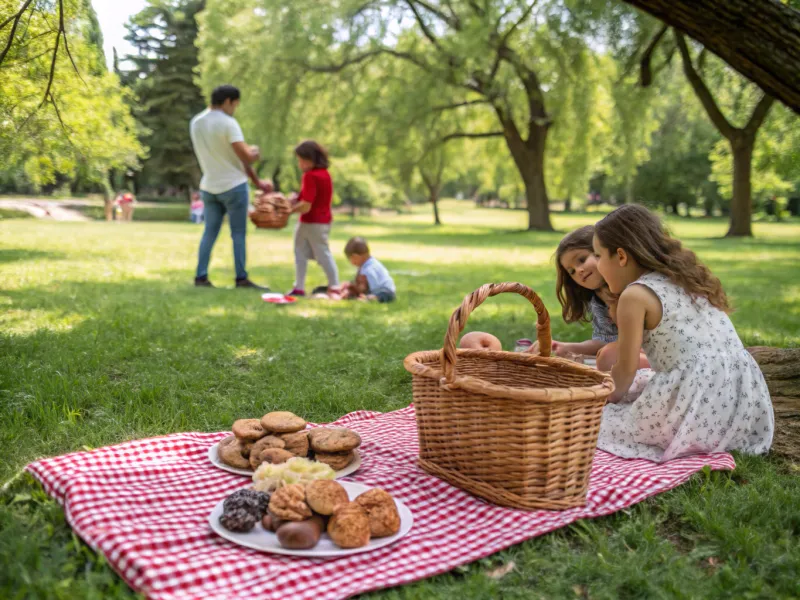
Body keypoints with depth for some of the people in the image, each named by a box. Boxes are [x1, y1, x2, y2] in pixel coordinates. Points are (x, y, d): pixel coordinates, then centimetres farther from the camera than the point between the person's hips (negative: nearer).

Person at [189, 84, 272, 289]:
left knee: (210, 231, 9)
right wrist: (254, 152, 4)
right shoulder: (228, 123, -15)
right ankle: (241, 278, 3)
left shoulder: (196, 123, 9)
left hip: (209, 186, 6)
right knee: (238, 233, 1)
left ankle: (201, 276, 6)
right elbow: (245, 156, -21)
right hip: (233, 186, -6)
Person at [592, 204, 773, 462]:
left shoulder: (634, 295, -6)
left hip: (697, 406, -8)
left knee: (596, 421, 7)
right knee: (639, 383, 30)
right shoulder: (685, 279, 19)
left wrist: (602, 401, 18)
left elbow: (625, 370, -2)